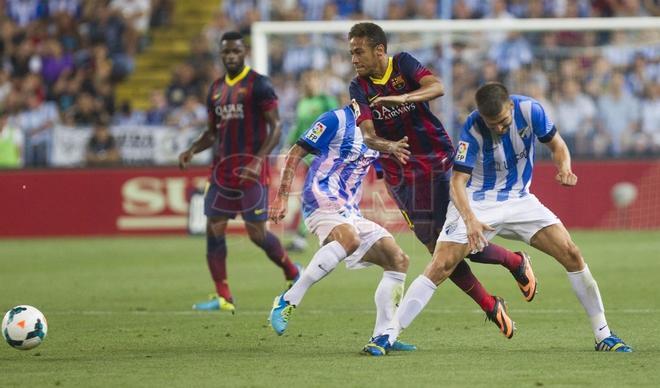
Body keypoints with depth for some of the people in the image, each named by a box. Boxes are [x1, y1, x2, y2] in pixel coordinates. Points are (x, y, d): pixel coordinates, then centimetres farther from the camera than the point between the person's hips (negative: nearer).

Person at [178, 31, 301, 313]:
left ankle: (293, 273, 20)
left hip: (251, 170, -7)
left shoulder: (258, 84, -8)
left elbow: (276, 126, -11)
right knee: (214, 229, -1)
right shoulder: (216, 88, 13)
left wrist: (258, 159, -24)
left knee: (256, 232, -5)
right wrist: (192, 150, 2)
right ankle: (223, 297, 4)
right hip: (223, 168, 7)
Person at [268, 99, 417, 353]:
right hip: (323, 197, -9)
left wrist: (390, 149, 6)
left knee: (398, 261, -1)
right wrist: (281, 197, -12)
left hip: (350, 212, 9)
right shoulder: (336, 120, -2)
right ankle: (287, 302, -36)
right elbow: (295, 154, -4)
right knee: (349, 239, -39)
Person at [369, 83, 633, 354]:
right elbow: (458, 181, -24)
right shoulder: (472, 129, -23)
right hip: (476, 204, -3)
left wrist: (564, 169, -23)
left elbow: (557, 146, -1)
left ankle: (603, 335, 3)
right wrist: (470, 220, -41)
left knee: (571, 255, -8)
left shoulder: (529, 110, -15)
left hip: (519, 200, 3)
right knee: (439, 267, -18)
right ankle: (388, 335, -13)